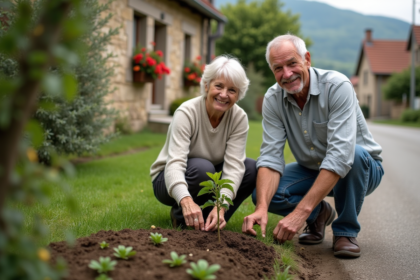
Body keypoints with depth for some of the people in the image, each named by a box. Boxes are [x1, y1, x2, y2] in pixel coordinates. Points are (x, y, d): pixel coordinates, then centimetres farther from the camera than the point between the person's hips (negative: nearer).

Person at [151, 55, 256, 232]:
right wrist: (186, 201, -58)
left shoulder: (239, 118, -15)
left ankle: (209, 222, -7)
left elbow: (234, 166, -24)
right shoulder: (187, 113, -26)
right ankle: (180, 217, -9)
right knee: (202, 167, -36)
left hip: (210, 179, 4)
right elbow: (174, 164, -37)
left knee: (252, 169, -20)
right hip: (169, 182, -4)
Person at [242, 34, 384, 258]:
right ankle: (319, 213, 9)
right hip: (311, 170, 4)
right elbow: (271, 156, -19)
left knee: (355, 153, -38)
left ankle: (346, 231, -13)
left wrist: (300, 212, -43)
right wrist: (261, 208, -38)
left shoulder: (337, 86, -28)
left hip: (362, 168, -3)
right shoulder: (273, 99, -13)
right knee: (263, 193, -21)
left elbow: (340, 155, -37)